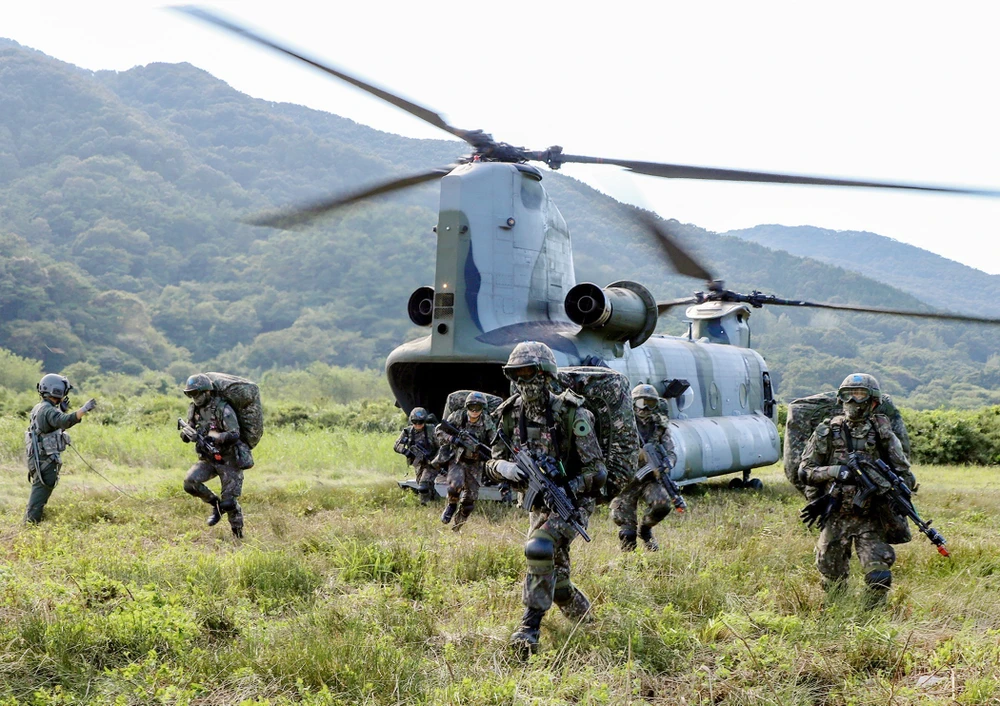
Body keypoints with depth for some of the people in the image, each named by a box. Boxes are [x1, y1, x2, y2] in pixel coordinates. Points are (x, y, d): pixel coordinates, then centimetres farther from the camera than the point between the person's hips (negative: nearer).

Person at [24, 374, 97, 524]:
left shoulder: (38, 408, 13)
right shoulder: (48, 410, -18)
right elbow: (64, 422, -37)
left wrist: (62, 410, 15)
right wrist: (84, 409, -40)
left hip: (37, 459, 10)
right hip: (46, 461, -10)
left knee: (38, 493, 20)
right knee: (40, 495, -6)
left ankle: (29, 522, 29)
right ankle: (31, 523, -4)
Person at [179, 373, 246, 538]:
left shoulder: (223, 409, -18)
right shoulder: (194, 409, 3)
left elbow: (234, 435, -26)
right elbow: (187, 437, 8)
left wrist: (210, 436, -34)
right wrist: (186, 434, -17)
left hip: (228, 459, -6)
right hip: (207, 459, 6)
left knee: (229, 502, -7)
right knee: (190, 482, -20)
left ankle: (237, 531, 18)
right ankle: (215, 504, 4)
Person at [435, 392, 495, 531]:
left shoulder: (488, 422, -6)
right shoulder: (457, 416, -9)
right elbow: (439, 431, -4)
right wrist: (452, 439, -22)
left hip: (475, 463, 2)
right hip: (457, 458, -2)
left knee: (471, 496, 2)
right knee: (455, 484, -28)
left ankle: (458, 525, 24)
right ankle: (452, 505, 6)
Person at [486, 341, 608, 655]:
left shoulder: (571, 414, -19)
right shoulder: (511, 413, -3)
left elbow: (596, 470, -18)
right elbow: (494, 462, 2)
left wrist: (566, 490, -31)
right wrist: (505, 468, -21)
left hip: (573, 502, -6)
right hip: (538, 504, 6)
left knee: (539, 549, -30)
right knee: (556, 583, 14)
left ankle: (529, 629, -23)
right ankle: (585, 618, 43)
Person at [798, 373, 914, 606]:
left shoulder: (882, 433, 2)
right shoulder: (827, 431, 2)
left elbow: (905, 476, 6)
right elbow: (804, 471, 0)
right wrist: (834, 471, -17)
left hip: (872, 518, -1)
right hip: (835, 517, 1)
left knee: (879, 576, -12)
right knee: (832, 579, 8)